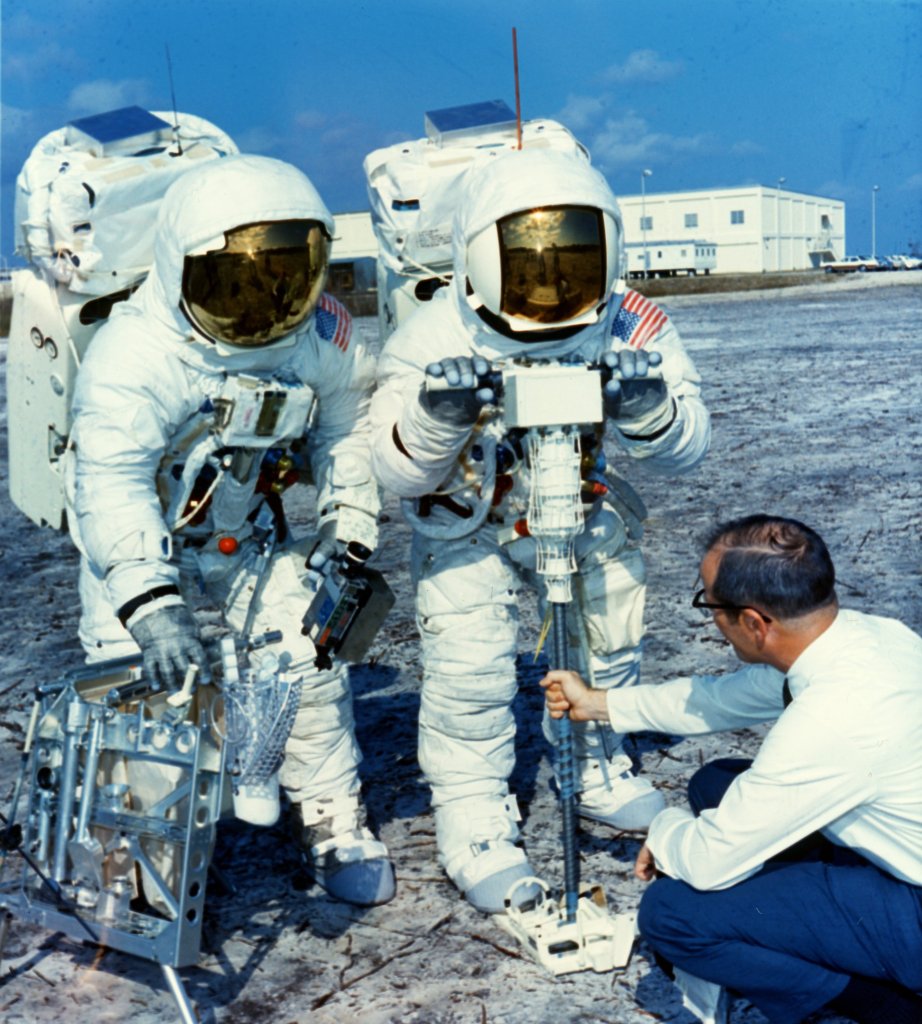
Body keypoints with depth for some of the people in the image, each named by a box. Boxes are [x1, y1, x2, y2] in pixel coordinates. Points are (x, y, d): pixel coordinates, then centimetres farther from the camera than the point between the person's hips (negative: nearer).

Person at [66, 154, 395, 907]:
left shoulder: (319, 331, -16)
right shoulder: (135, 355, -32)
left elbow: (350, 421, 2)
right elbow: (112, 484, -42)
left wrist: (351, 531, -4)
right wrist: (149, 603, -54)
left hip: (248, 535, 4)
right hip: (141, 546, -3)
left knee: (309, 660, -2)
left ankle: (333, 822, 18)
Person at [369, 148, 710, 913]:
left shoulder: (630, 330, -21)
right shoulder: (438, 341, -28)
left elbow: (688, 448, -23)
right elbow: (399, 474, -28)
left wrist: (648, 408, -46)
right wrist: (437, 418, -50)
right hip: (468, 524, -3)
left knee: (609, 646, 10)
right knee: (469, 668, -12)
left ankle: (600, 769, 38)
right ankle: (475, 821, 9)